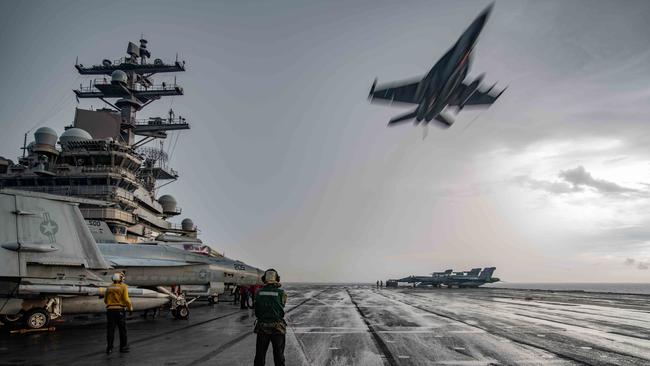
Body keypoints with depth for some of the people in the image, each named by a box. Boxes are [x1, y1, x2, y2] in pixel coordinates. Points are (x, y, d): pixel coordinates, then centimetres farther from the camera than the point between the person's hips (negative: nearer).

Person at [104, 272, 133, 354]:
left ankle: (109, 348, -2)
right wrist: (130, 307, 3)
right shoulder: (123, 286, -2)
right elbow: (126, 299, -11)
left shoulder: (109, 287, 13)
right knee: (122, 329, 9)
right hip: (120, 310, -4)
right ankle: (123, 347, 17)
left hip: (110, 310, 4)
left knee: (110, 330, 4)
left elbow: (105, 300, 16)